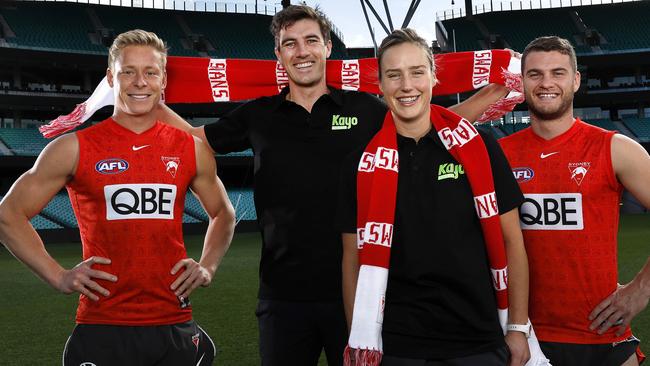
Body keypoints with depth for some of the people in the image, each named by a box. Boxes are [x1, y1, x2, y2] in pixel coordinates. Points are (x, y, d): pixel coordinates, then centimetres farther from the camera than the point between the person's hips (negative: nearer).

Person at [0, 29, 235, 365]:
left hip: (176, 327, 3)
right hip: (102, 329, -3)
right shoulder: (75, 149, -2)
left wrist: (207, 267, 7)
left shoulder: (191, 149, 6)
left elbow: (223, 214, 22)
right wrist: (58, 277, -4)